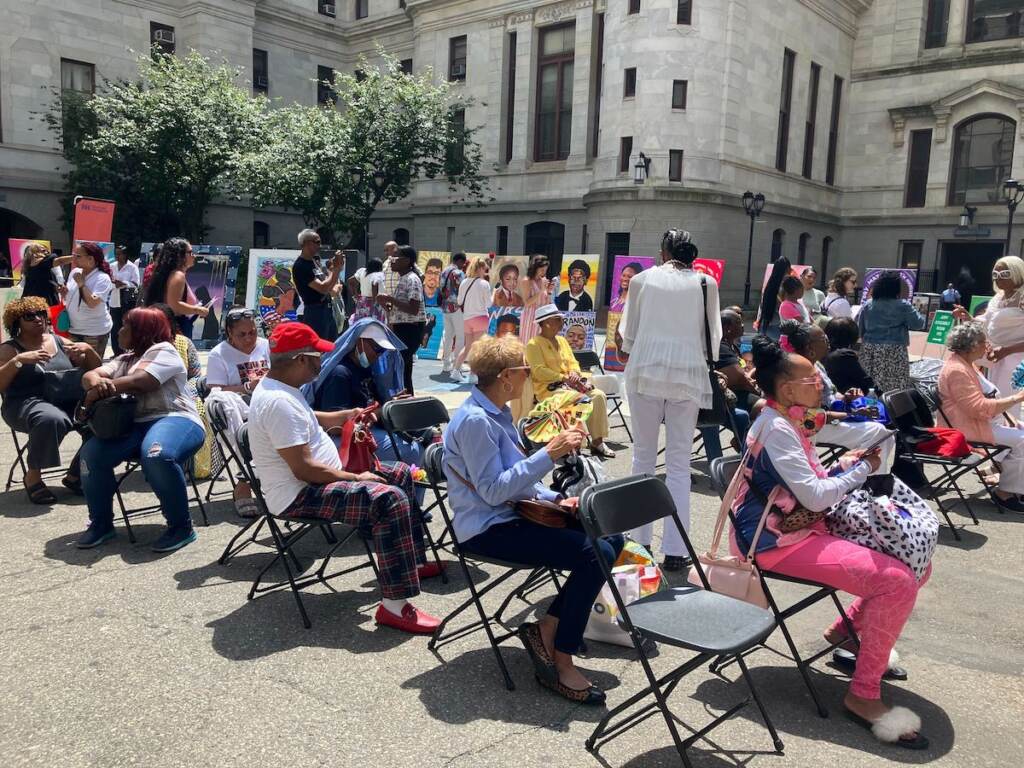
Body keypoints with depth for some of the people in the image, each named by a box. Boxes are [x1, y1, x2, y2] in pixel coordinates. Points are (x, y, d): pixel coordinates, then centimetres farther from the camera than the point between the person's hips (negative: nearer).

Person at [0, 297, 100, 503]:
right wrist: (19, 360, -18)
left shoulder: (59, 341, 16)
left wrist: (87, 349, -2)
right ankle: (33, 475, -15)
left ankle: (75, 474, -5)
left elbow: (95, 368, 17)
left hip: (67, 402, 4)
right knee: (51, 419, -40)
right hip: (26, 404, -4)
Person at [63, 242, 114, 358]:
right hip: (73, 329, 7)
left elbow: (92, 303, -26)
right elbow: (69, 297, 19)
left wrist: (81, 283, -20)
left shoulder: (102, 278, -16)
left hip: (95, 332, -6)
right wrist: (64, 292, -4)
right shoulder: (74, 272, 5)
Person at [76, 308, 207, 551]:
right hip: (135, 424, 8)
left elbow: (138, 382, -16)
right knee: (91, 453, -18)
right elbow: (90, 376, 12)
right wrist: (96, 383, -14)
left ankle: (181, 527, -21)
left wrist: (97, 392, -5)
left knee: (157, 455, -39)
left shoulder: (162, 351, 0)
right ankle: (101, 523, 1)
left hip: (175, 420, -7)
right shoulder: (124, 359, 27)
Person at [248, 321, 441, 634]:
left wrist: (348, 415, 17)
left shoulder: (280, 388, 10)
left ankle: (413, 561, 26)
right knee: (390, 499, -29)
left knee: (401, 475, 15)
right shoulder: (278, 402, -24)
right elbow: (303, 469, -28)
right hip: (299, 495, -11)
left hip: (319, 479, 11)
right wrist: (356, 478, -18)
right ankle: (394, 606, -27)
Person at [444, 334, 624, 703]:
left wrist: (554, 499, 4)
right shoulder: (474, 420, -19)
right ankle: (561, 665, -9)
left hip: (513, 515, 10)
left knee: (610, 538, 0)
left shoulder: (498, 413, 12)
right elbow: (494, 490, -24)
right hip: (487, 530, -10)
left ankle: (546, 628, 3)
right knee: (594, 555, -22)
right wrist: (550, 454, -25)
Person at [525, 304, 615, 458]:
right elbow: (540, 371, -14)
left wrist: (574, 373, -4)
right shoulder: (534, 344, -3)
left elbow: (573, 363, 20)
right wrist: (564, 378, -18)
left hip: (570, 384, 7)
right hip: (548, 388, -7)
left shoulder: (562, 340, 21)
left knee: (598, 396, -16)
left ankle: (597, 442, -15)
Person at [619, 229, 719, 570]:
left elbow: (628, 333, 10)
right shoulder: (706, 283, 5)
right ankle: (675, 550, 1)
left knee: (643, 456, 11)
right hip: (687, 375, 0)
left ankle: (640, 541, 14)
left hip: (646, 372, 0)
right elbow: (713, 337, 9)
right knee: (679, 463, 3)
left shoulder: (642, 279, 5)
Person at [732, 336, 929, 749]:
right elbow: (814, 497, -22)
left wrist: (851, 466, -2)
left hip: (803, 527, 10)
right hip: (779, 540, -10)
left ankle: (847, 629, 22)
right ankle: (863, 693, -9)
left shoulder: (787, 423, 12)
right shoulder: (776, 428, -18)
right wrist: (862, 469, -8)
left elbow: (811, 485, 13)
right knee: (897, 582, -22)